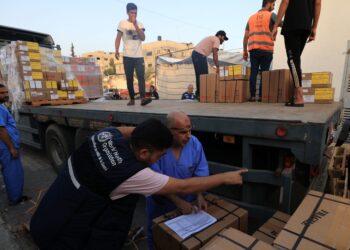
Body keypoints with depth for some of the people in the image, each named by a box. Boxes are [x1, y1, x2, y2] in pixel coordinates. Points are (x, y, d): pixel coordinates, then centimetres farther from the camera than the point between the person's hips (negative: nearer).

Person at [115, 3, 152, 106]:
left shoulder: (140, 24, 11)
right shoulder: (122, 23, 6)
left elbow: (143, 38, -3)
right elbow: (118, 38, 4)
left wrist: (135, 25, -9)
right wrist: (116, 50, -10)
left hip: (139, 56, 1)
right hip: (127, 56, -1)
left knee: (141, 77, -13)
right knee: (129, 79, 2)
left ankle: (143, 98, -20)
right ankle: (132, 99, 10)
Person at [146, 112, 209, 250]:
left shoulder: (194, 143, -18)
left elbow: (200, 172, -7)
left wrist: (199, 195, -18)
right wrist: (177, 201, -26)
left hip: (187, 200, 3)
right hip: (160, 202, -2)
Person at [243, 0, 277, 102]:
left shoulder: (251, 17, 21)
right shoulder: (271, 15, 9)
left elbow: (246, 36, 16)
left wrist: (245, 51, 17)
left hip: (253, 49, 3)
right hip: (266, 49, -3)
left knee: (253, 72, 1)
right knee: (264, 72, 0)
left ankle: (252, 96, -4)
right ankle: (261, 96, -3)